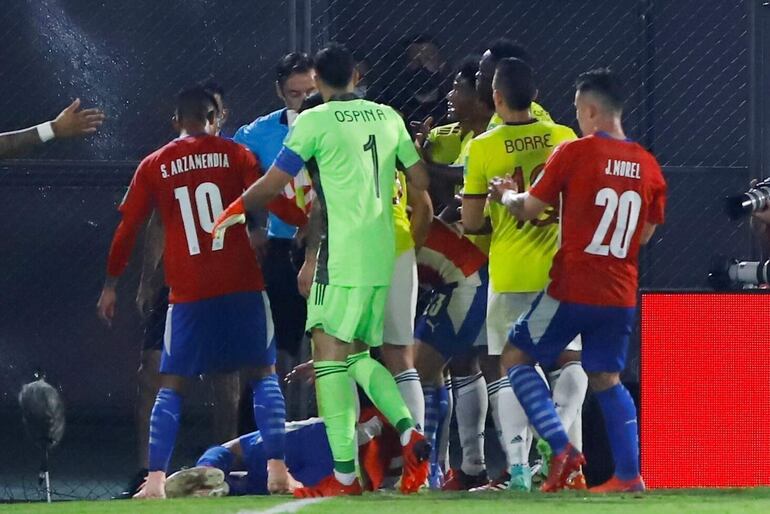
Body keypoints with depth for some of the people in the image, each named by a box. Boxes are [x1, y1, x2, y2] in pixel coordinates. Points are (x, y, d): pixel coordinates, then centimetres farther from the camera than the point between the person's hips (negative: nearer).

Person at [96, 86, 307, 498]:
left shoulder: (153, 167, 9)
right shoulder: (233, 154, 4)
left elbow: (127, 230, 9)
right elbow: (273, 202, -3)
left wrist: (110, 285, 17)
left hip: (187, 294, 1)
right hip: (241, 286, -1)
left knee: (172, 386, 8)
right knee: (263, 375, 8)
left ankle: (155, 480, -4)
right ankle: (277, 471, -5)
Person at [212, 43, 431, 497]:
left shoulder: (315, 121, -5)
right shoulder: (388, 117, 11)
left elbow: (273, 184, -3)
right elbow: (421, 181, 15)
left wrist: (235, 211, 15)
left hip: (343, 256, -7)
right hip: (382, 257, 7)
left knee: (331, 354, -6)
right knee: (359, 355, 18)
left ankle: (345, 474, -12)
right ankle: (408, 430, -5)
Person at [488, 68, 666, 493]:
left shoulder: (575, 153, -10)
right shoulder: (647, 166, 5)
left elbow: (529, 209, -4)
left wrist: (507, 196, 17)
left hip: (572, 289, -5)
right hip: (621, 295, 5)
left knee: (516, 357, 9)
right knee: (606, 379, 16)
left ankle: (561, 448, -4)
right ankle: (628, 473, 6)